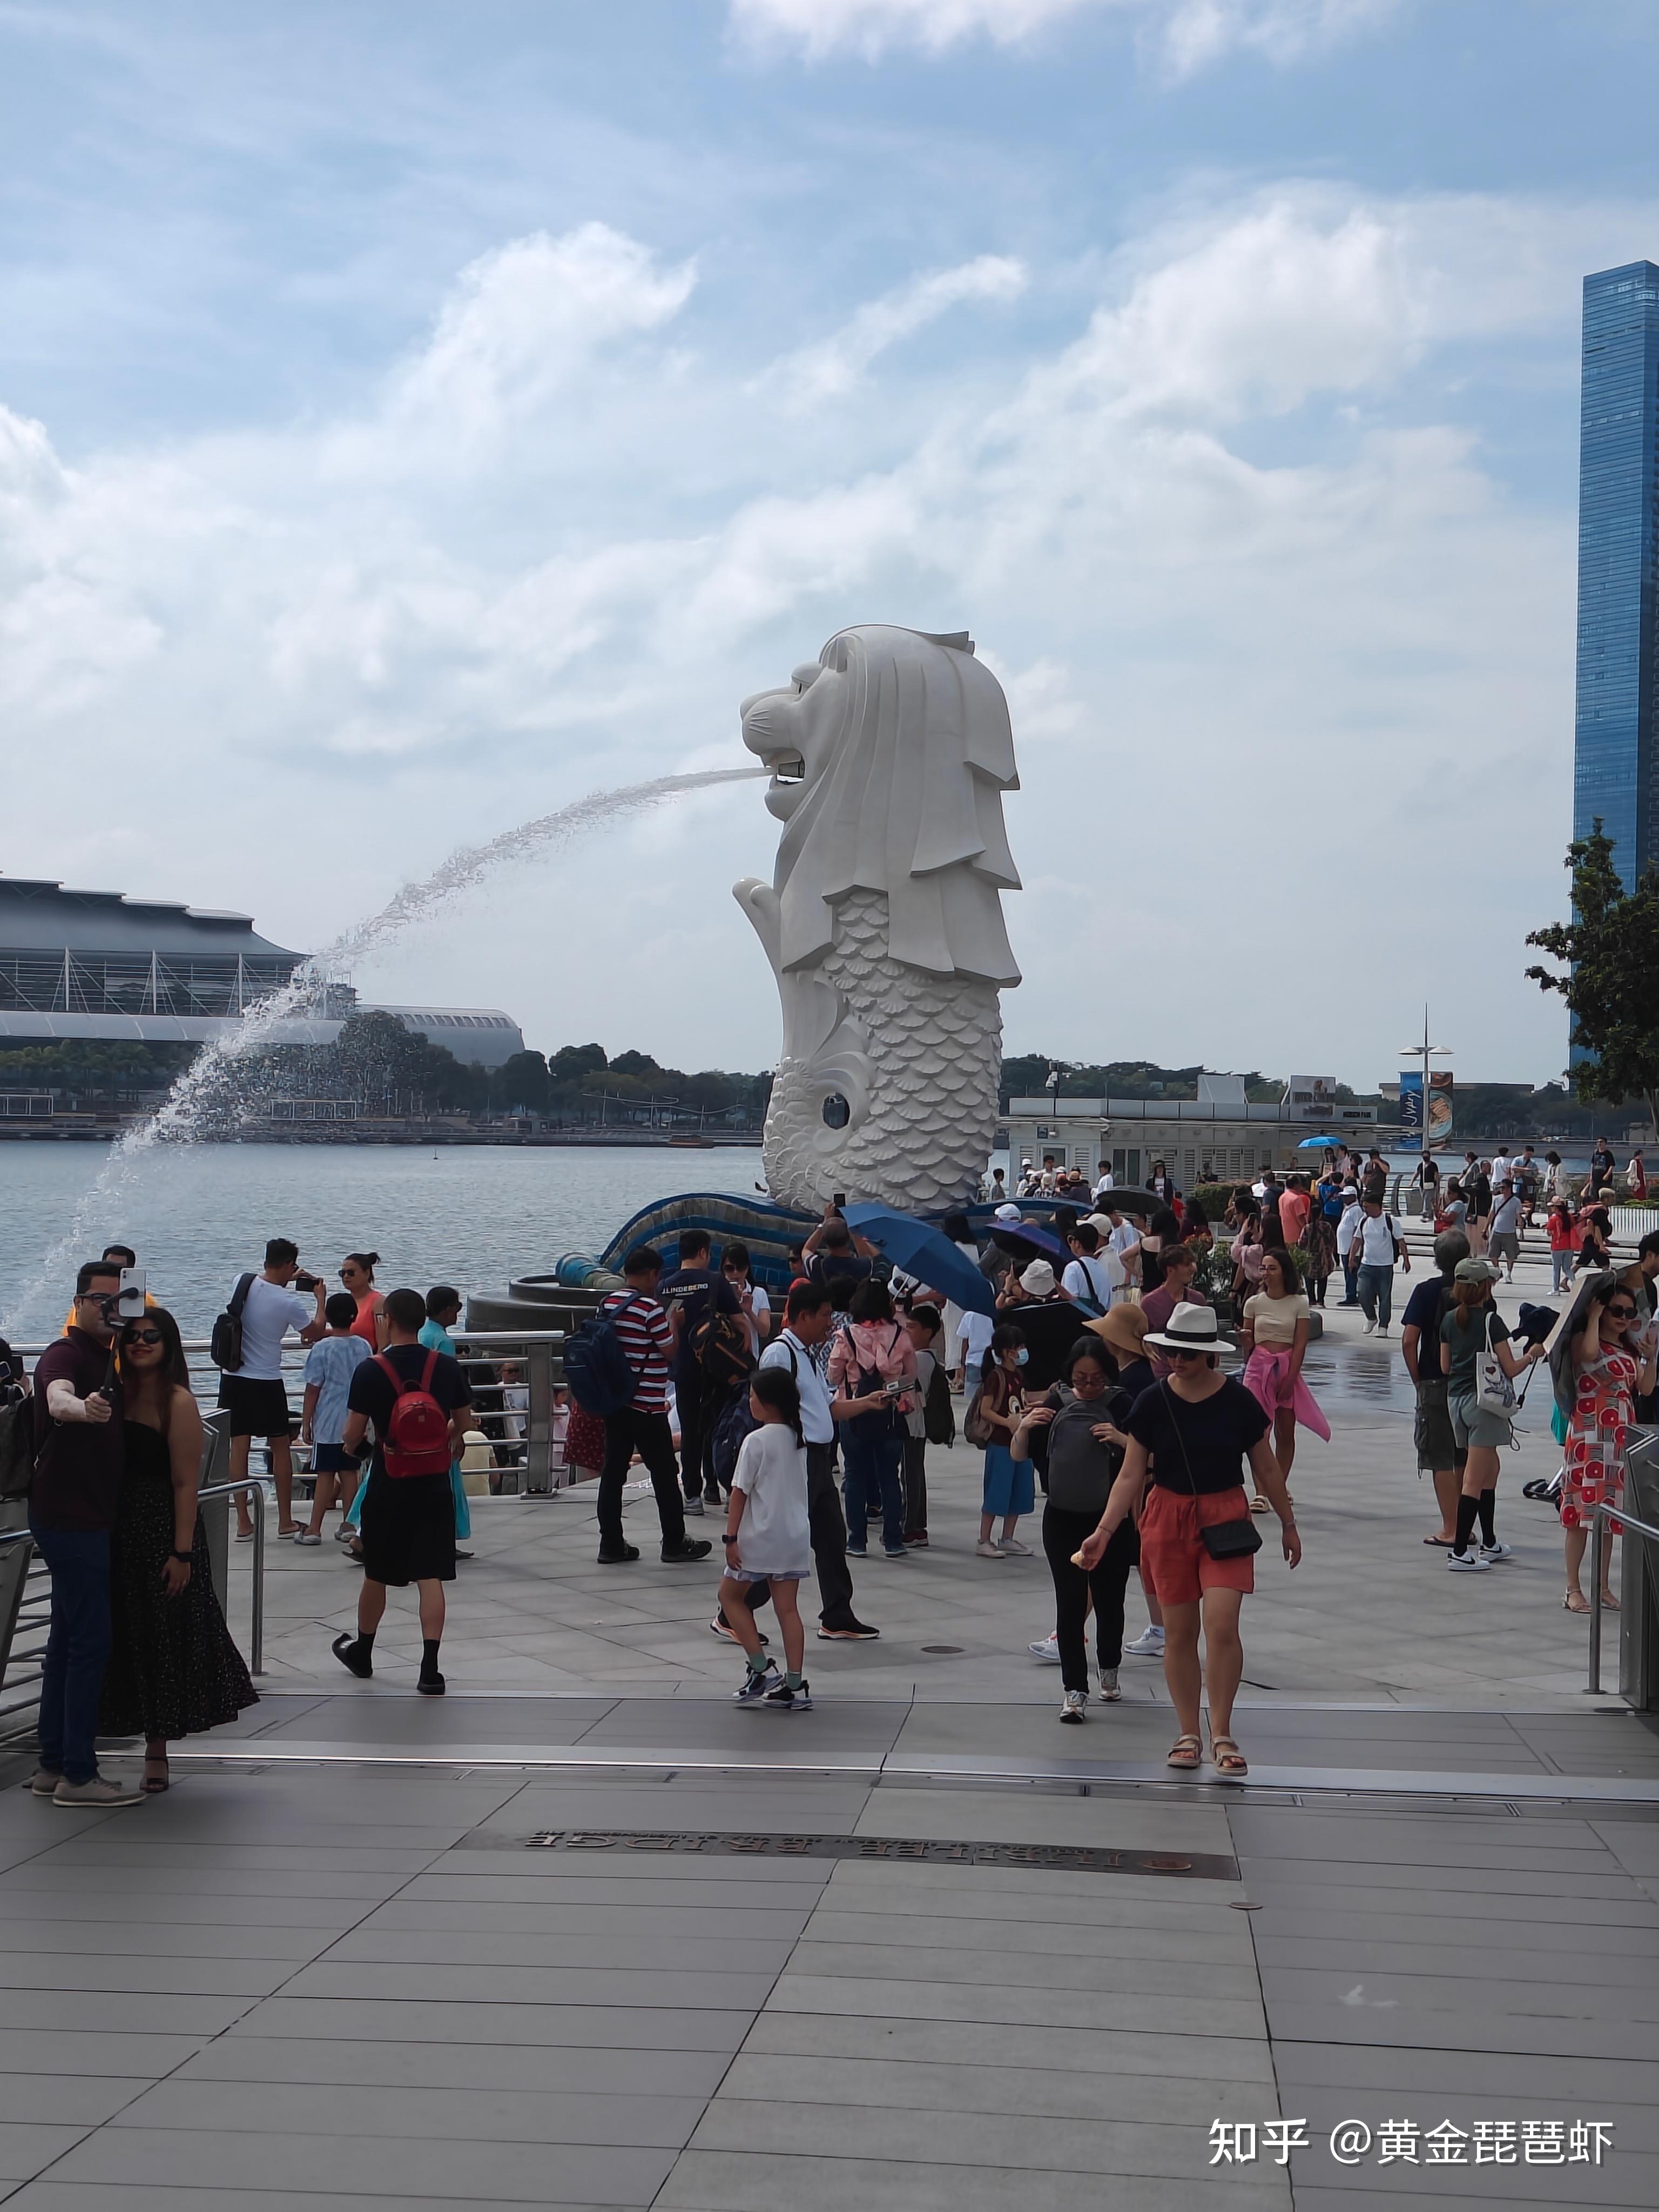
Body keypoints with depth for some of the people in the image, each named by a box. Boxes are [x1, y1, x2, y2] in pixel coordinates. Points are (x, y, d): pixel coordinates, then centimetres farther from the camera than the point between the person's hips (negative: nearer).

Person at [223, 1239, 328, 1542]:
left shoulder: (241, 1283, -3)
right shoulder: (288, 1302, -15)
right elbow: (316, 1333, 2)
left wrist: (287, 1279, 26)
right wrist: (321, 1298, 14)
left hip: (233, 1378, 4)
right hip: (266, 1383, -3)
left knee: (238, 1447, 4)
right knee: (280, 1447, 11)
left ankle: (243, 1523, 4)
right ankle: (286, 1521, 16)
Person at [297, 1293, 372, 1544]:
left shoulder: (322, 1348, -11)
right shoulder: (364, 1347, 2)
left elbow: (313, 1389, -9)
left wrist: (306, 1422, -1)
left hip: (327, 1422, -4)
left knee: (325, 1474, -1)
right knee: (349, 1472, 9)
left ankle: (314, 1529, 1)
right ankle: (349, 1526, 11)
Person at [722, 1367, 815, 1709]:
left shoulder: (756, 1441, -14)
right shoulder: (798, 1440, 8)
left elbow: (740, 1492, -14)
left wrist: (731, 1537, -12)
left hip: (760, 1538, -7)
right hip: (795, 1536, 7)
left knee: (730, 1595, 11)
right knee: (788, 1607, 7)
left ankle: (761, 1668, 2)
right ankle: (795, 1685, 3)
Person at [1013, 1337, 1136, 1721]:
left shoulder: (1121, 1405, -5)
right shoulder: (1056, 1402, 2)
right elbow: (1019, 1454, 7)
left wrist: (1122, 1440, -25)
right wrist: (1024, 1427, -13)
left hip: (1111, 1519, -1)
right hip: (1063, 1519, 1)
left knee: (1108, 1599, 10)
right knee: (1070, 1601, -3)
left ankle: (1109, 1671, 34)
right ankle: (1074, 1689, -2)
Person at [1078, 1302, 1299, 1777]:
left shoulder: (1238, 1402, -5)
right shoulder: (1152, 1403, -3)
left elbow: (1266, 1469, 7)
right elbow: (1131, 1475, -1)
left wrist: (1288, 1524, 14)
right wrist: (1104, 1532, -10)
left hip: (1225, 1517, -1)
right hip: (1168, 1519, 1)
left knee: (1221, 1624, -13)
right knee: (1180, 1631, 6)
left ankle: (1222, 1735, -2)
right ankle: (1188, 1734, 18)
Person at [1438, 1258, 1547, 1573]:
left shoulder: (1450, 1320, 5)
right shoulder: (1491, 1321, -13)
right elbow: (1511, 1369, -11)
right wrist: (1532, 1354, 7)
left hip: (1455, 1399, 7)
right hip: (1483, 1402, -7)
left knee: (1491, 1468, 21)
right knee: (1475, 1480, -5)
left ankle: (1490, 1543, 28)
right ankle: (1459, 1552, -8)